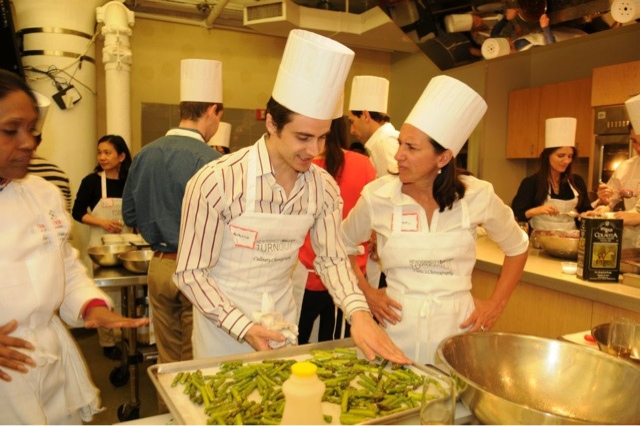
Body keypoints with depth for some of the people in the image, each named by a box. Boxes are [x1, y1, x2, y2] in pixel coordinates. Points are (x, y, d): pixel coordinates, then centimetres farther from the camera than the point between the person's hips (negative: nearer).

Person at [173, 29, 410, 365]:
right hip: (223, 329, -3)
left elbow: (331, 257, -2)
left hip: (282, 324, 4)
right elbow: (191, 273, -17)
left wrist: (358, 312, -19)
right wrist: (243, 327, -26)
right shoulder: (215, 183, -24)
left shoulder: (324, 187, -10)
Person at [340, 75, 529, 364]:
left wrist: (496, 304, 5)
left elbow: (517, 248, 9)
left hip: (457, 327, 1)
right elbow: (342, 247, 9)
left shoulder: (477, 196, -9)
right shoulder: (377, 196, -10)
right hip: (397, 330, 0)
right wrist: (366, 293, 2)